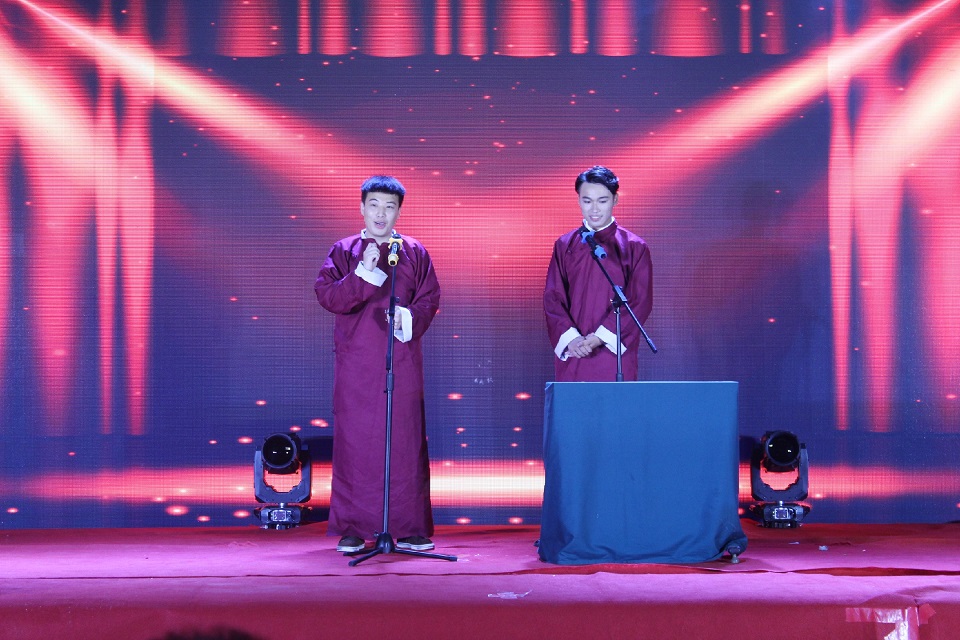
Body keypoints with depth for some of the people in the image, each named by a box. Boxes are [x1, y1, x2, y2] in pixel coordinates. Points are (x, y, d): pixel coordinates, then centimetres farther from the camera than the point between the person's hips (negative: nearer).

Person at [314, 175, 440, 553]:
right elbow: (327, 296, -3)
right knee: (354, 440, 0)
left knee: (405, 440, -1)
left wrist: (410, 317, -15)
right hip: (355, 362, 0)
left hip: (403, 362, 1)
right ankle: (352, 528, 7)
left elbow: (430, 298, 5)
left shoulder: (414, 253, 10)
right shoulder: (343, 251, 8)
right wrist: (363, 275, -17)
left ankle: (410, 527, 5)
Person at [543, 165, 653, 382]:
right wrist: (570, 338, -12)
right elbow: (552, 298, 4)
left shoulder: (634, 248, 1)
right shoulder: (565, 246, 8)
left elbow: (641, 302, -4)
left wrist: (600, 337, -12)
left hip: (615, 353, -2)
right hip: (572, 354, 2)